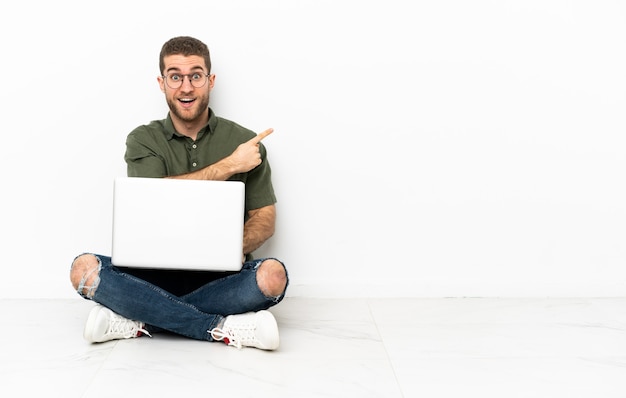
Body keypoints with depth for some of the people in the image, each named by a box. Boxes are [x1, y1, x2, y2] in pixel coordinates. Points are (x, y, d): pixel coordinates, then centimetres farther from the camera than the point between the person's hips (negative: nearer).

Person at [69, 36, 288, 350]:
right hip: (157, 271, 1)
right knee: (84, 269, -25)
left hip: (219, 276, 0)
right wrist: (229, 166, -14)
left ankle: (140, 321, -22)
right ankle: (223, 329, -27)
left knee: (272, 274, -32)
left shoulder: (244, 142, 4)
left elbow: (265, 220, 3)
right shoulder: (143, 141, 6)